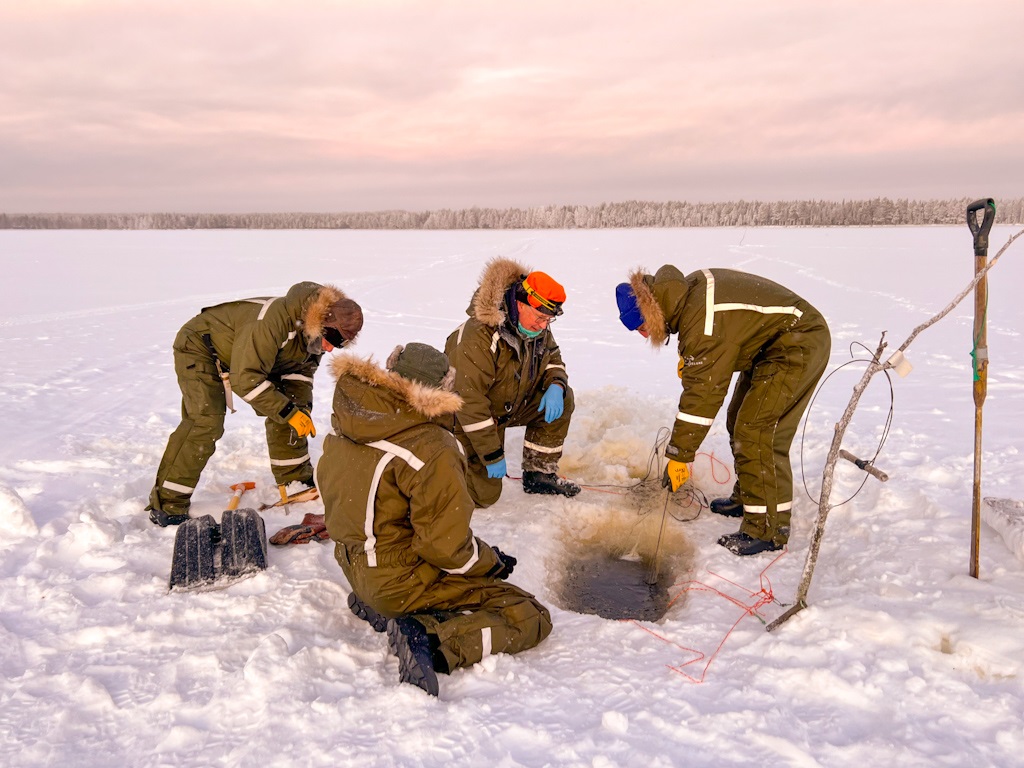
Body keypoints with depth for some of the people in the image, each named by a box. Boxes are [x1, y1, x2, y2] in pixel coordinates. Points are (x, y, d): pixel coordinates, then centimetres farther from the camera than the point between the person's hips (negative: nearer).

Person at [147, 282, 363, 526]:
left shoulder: (314, 334, -11)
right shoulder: (275, 320, -40)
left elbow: (300, 375, 0)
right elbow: (245, 378, -38)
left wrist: (301, 410, -17)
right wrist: (289, 411, -35)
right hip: (199, 348, -8)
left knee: (282, 412, 2)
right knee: (206, 422, -24)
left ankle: (295, 479, 18)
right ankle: (167, 504, -16)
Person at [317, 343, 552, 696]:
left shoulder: (343, 432, -1)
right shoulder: (432, 450, -25)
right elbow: (446, 546, -24)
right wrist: (491, 561, -3)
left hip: (357, 568, 8)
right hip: (404, 581, -8)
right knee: (531, 617, -4)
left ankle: (377, 608, 11)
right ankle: (431, 639, -20)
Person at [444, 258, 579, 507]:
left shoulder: (537, 327, -9)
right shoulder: (479, 339, -34)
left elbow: (552, 359, 9)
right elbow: (470, 403, -32)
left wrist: (555, 386, -17)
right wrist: (493, 456, -26)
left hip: (512, 406, 7)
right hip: (468, 420, -7)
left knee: (563, 400, -8)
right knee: (484, 495, -9)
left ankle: (539, 475, 2)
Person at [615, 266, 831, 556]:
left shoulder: (705, 326, -31)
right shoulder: (689, 289, -3)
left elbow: (702, 394, -29)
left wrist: (678, 456, -22)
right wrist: (690, 358, 6)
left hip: (799, 346, -11)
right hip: (772, 345, 11)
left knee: (757, 432, -14)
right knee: (740, 421, 16)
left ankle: (768, 528, -6)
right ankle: (747, 497, 30)